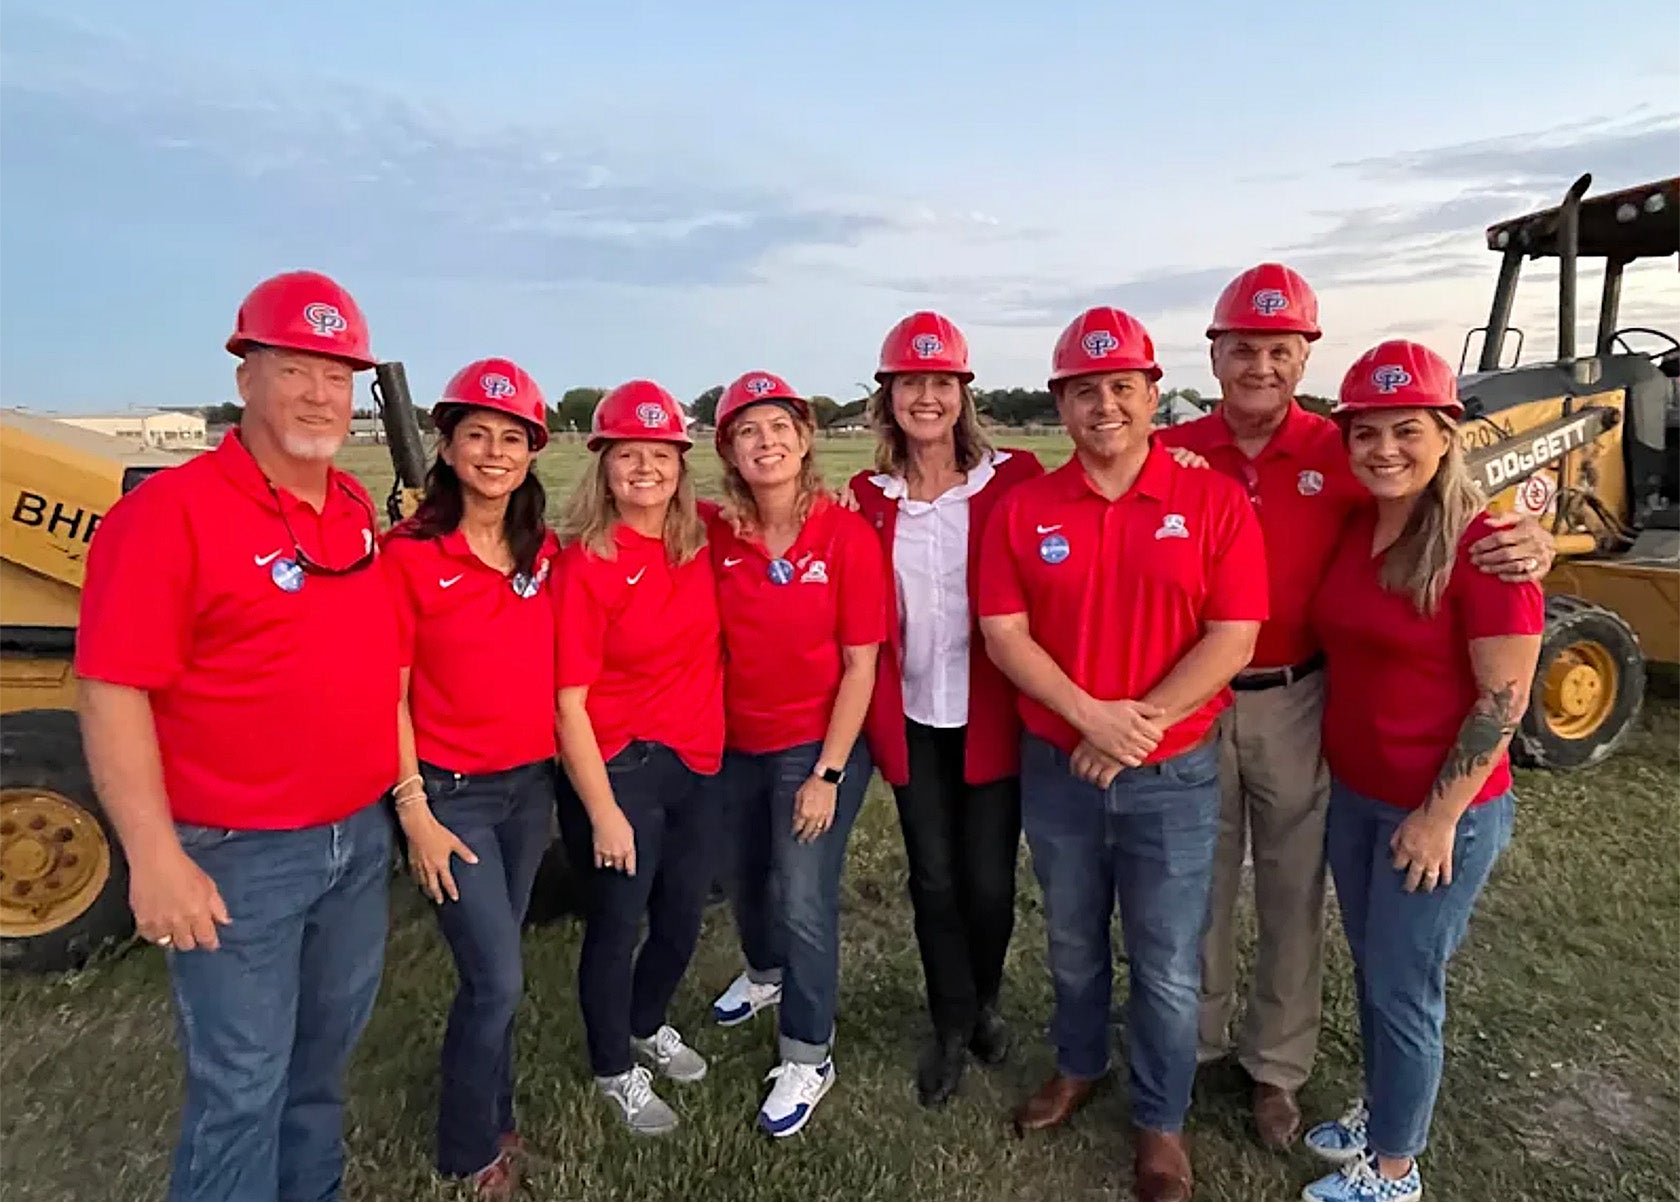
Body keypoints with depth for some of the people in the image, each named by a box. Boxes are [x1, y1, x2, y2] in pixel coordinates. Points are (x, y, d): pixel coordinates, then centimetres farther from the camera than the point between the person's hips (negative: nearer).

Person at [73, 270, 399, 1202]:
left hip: (360, 835, 7)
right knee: (240, 1086, 7)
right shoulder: (171, 511, -16)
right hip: (236, 855, -7)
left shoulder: (357, 510, 5)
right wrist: (154, 857, -21)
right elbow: (112, 693, -18)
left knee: (325, 1050, 23)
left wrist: (403, 788, 13)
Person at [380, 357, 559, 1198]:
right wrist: (414, 811, -12)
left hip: (530, 784, 5)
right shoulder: (408, 555, -13)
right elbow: (388, 696, -10)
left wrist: (562, 778, 8)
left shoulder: (545, 553, 2)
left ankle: (494, 1119, 39)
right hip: (451, 793, -5)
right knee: (497, 979, 0)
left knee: (493, 969, 19)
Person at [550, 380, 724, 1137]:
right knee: (617, 924, 12)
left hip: (696, 762, 6)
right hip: (619, 768, -6)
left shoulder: (698, 542, -1)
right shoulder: (585, 563, -17)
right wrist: (602, 811, -14)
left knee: (683, 919, 20)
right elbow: (568, 702, -15)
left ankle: (648, 1027, 49)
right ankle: (616, 1071, 38)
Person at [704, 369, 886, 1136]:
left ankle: (807, 1059, 25)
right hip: (737, 743, 5)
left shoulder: (848, 536, -16)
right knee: (745, 880, 23)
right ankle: (765, 973, 55)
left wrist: (827, 773, -15)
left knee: (804, 902, 1)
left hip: (819, 745, -4)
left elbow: (861, 666, -14)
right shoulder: (718, 536, -7)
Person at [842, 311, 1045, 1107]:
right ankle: (952, 1026, 33)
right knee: (933, 878, 11)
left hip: (991, 715, -2)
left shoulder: (1012, 479, -7)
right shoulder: (868, 497, 1)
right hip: (911, 719, 2)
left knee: (989, 880, 7)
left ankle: (984, 1003, 37)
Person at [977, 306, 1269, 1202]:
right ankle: (1078, 1065, 46)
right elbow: (1003, 632, -6)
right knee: (1072, 942, 21)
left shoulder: (1214, 502, -7)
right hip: (1056, 767, 2)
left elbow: (1233, 638, -11)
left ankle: (1161, 1119, 34)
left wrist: (1140, 726, -17)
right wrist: (1090, 716, -17)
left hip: (1174, 774, -1)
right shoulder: (1023, 508, -3)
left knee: (1167, 968, 11)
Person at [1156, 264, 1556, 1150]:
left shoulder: (1341, 454, -6)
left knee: (1292, 891, 14)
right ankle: (1193, 1041, 39)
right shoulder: (1172, 453, -5)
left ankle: (1275, 1065, 36)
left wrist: (1529, 540, -21)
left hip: (1295, 703, 0)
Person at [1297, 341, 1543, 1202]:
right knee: (1371, 967, 21)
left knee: (1404, 986, 8)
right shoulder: (1354, 528, 2)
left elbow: (1504, 699, -17)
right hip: (1352, 793, 6)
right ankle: (1378, 1112, 43)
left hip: (1442, 809, -6)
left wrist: (1441, 816, -17)